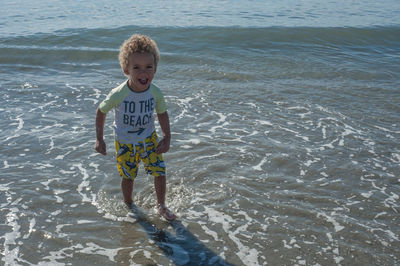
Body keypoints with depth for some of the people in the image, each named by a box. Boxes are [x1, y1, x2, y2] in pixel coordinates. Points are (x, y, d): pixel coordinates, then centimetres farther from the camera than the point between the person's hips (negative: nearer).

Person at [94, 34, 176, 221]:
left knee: (160, 172, -1)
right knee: (128, 177, 12)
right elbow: (101, 111, -9)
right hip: (125, 143, -2)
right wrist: (99, 139, -8)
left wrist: (167, 137, -7)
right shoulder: (118, 95, -27)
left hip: (149, 139, 2)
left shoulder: (156, 93, -18)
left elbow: (162, 113, 1)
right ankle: (128, 206, 41)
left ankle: (161, 206, 24)